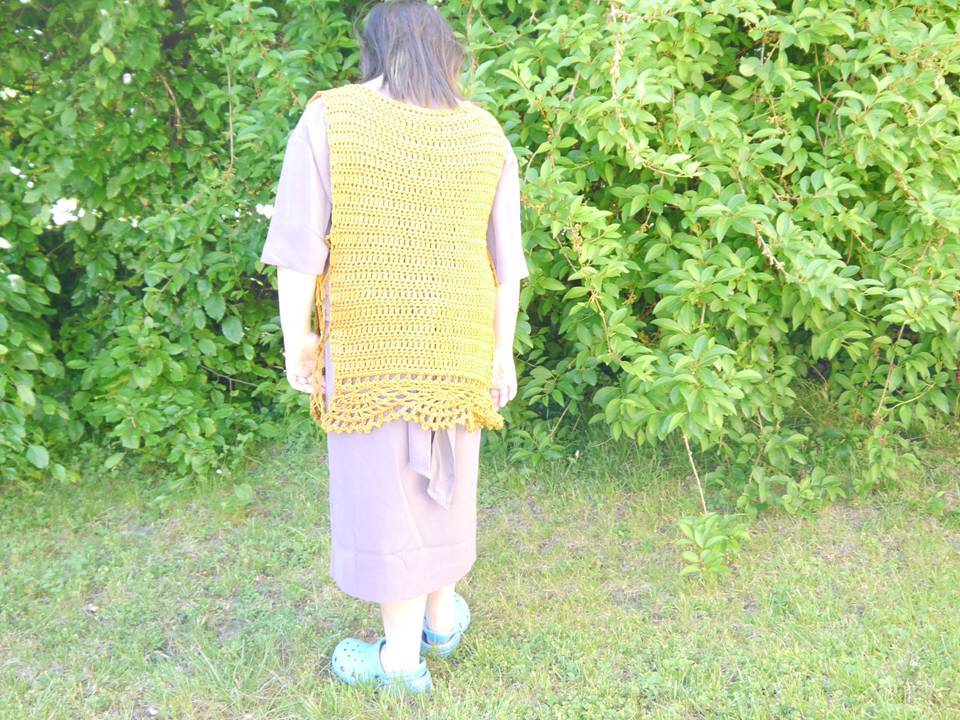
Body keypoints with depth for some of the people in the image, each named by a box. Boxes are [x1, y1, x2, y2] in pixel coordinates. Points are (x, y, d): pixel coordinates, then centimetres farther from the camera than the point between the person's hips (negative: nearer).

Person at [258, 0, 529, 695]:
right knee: (444, 472, 19)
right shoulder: (487, 135, 1)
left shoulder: (330, 118, -9)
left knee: (383, 482, 7)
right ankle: (442, 616, 35)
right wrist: (502, 352, 8)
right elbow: (504, 260, 2)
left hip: (368, 341, -3)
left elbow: (300, 242, -11)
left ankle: (402, 656, 21)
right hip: (457, 344, 4)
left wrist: (295, 338, -2)